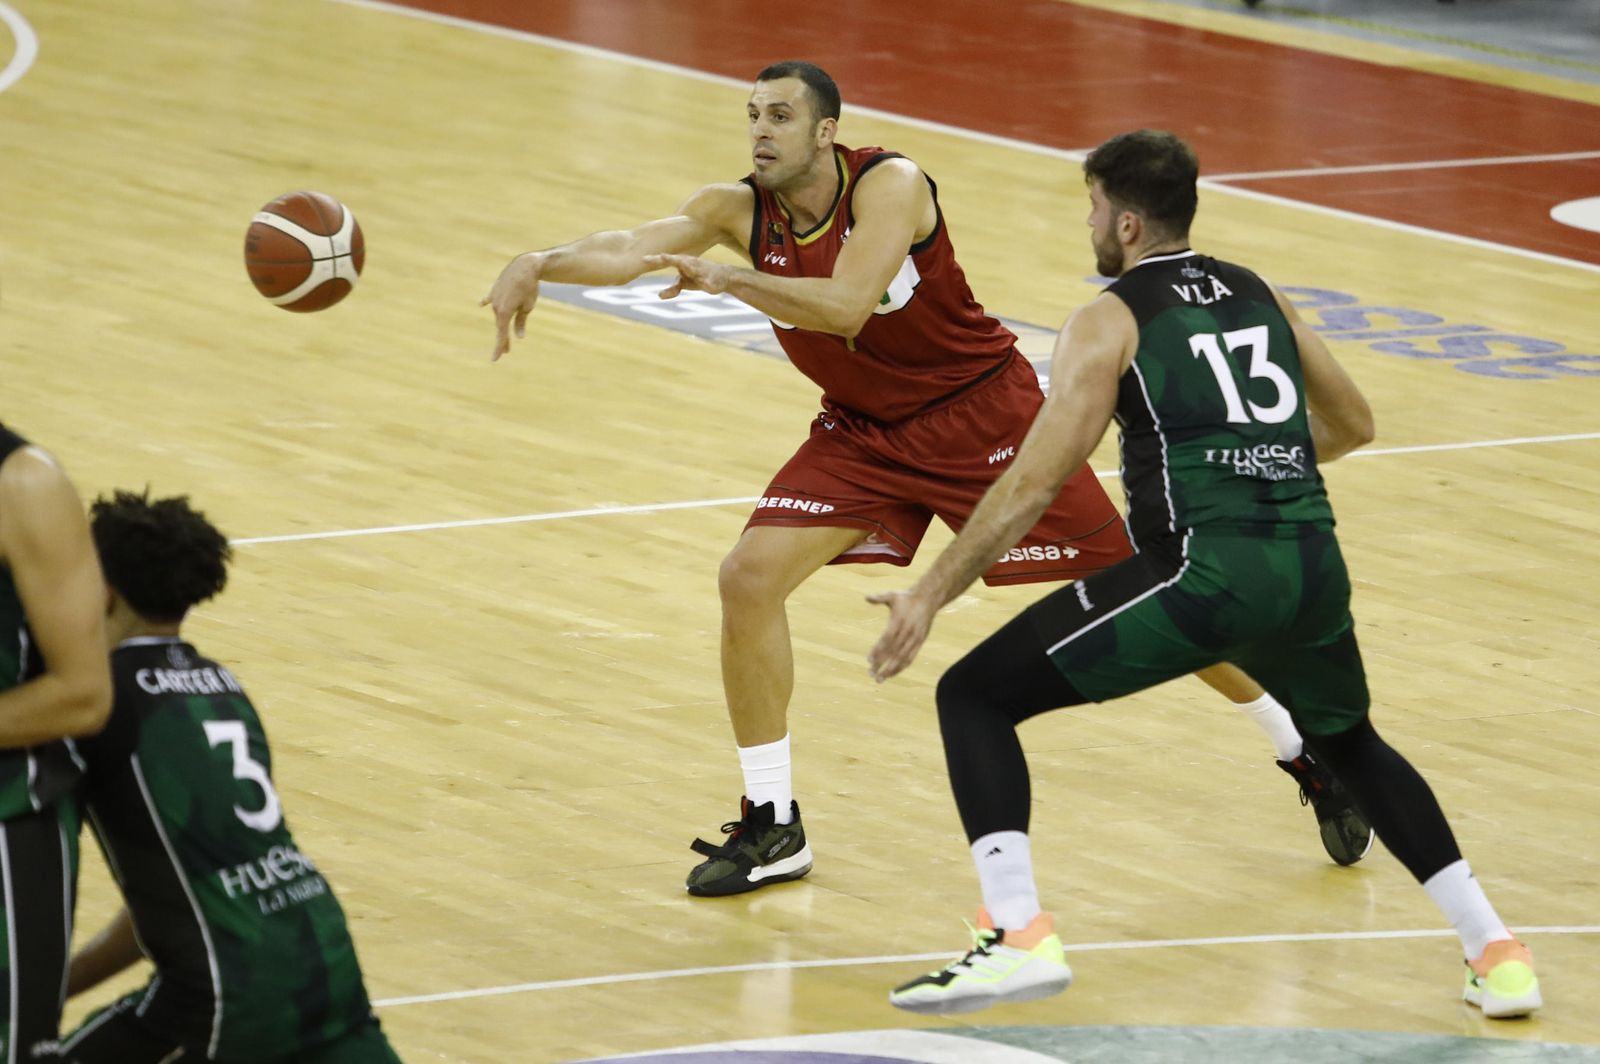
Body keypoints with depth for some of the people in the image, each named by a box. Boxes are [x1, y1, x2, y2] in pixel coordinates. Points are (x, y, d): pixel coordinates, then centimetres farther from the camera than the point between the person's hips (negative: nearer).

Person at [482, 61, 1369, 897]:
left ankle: (1307, 756, 16)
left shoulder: (888, 186, -25)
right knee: (748, 578, -13)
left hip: (980, 410, -5)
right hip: (864, 433, 5)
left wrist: (724, 279, -47)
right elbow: (633, 248, -24)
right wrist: (540, 264, -42)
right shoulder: (739, 210, -11)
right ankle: (771, 827, -1)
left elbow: (844, 303, -39)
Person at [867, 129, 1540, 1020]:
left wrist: (930, 596, 2)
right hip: (1313, 566, 6)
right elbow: (1351, 425, 31)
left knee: (974, 698, 4)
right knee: (1351, 744, 34)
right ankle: (1494, 952, 25)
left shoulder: (1110, 323, 3)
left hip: (1204, 571, -6)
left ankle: (1018, 936, -12)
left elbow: (1034, 484, -3)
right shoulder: (1260, 296, 20)